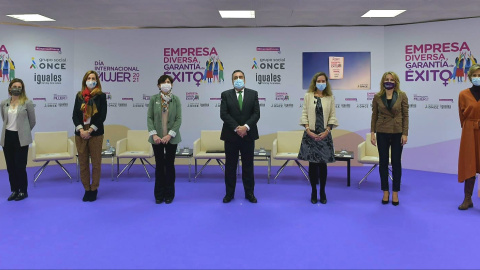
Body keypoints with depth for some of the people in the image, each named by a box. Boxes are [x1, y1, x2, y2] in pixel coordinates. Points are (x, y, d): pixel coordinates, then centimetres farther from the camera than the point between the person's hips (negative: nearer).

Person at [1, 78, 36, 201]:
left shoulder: (27, 103, -6)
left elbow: (32, 121, 3)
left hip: (21, 138, -4)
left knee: (20, 165, -2)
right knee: (10, 166, 8)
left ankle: (23, 191, 13)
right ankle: (14, 190, 21)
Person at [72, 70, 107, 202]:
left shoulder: (101, 96, 1)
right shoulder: (79, 95, 10)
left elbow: (102, 116, -6)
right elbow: (75, 115, 5)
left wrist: (90, 131, -12)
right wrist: (81, 130, -10)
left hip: (95, 134, -3)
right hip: (80, 134, 3)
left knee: (96, 163, 3)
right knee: (83, 163, 7)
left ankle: (94, 189, 14)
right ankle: (86, 189, 17)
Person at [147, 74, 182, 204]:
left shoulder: (176, 99, 0)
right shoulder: (154, 99, 1)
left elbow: (178, 119, -3)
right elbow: (149, 117, 0)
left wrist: (170, 134, -12)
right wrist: (154, 134, -10)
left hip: (171, 138, 0)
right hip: (157, 138, 0)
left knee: (169, 164, 5)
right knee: (159, 165, 6)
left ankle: (169, 194, 17)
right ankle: (159, 195, 17)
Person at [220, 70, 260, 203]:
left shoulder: (253, 94, 6)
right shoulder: (225, 95, 3)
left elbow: (256, 113, -2)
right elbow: (224, 114, -6)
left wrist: (246, 127, -16)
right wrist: (236, 128, -15)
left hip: (248, 135, 1)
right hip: (230, 135, 0)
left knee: (248, 165, 7)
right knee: (230, 166, 6)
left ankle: (249, 193, 18)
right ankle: (229, 193, 16)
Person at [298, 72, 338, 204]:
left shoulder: (330, 98, 7)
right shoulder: (308, 96, 5)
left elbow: (332, 116, 4)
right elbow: (304, 114, 2)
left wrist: (327, 131, -8)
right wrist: (308, 130, -9)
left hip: (324, 134, 0)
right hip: (310, 134, 0)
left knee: (323, 164, 4)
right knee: (312, 163, 4)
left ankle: (322, 192, 17)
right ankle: (313, 192, 17)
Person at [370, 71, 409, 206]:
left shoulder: (402, 96, -2)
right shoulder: (377, 97, 1)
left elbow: (405, 115, -2)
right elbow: (374, 115, 4)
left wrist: (405, 133, -7)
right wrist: (372, 132, -2)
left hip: (397, 133, -1)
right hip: (382, 133, 1)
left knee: (396, 162, 6)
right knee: (383, 162, 5)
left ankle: (395, 193, 17)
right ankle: (385, 192, 17)